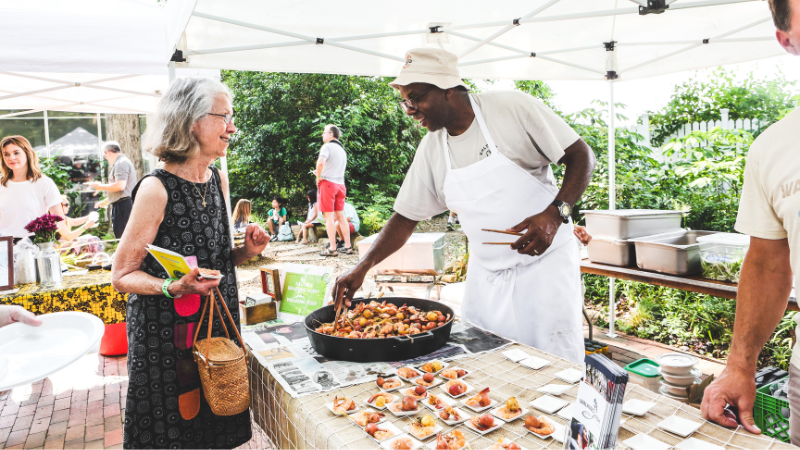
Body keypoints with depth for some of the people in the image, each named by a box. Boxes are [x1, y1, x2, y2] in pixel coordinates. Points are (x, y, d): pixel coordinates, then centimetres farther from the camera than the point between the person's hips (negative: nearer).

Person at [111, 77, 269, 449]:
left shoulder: (218, 180, 3)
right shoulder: (157, 188, -17)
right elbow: (122, 275, -11)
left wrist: (246, 251, -4)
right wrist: (173, 288, -28)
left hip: (217, 325, 6)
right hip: (165, 337, -6)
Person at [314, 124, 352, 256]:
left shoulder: (327, 146, -6)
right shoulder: (342, 149, 20)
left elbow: (321, 162, -25)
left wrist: (319, 176, -10)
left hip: (328, 183, -7)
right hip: (340, 184, 7)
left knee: (329, 216, -5)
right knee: (340, 216, 10)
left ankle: (332, 249, -6)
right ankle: (348, 246, 10)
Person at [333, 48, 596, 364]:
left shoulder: (512, 107, -11)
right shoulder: (431, 149, 3)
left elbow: (581, 156, -7)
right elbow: (406, 217, 7)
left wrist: (554, 214, -22)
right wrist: (362, 267, -3)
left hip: (544, 261, -4)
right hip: (486, 274, 4)